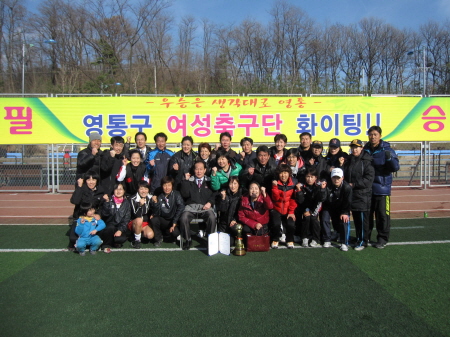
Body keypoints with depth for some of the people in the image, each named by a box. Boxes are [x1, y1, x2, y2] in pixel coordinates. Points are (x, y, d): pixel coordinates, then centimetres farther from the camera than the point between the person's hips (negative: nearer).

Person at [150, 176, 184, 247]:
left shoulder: (176, 194, -8)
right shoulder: (160, 197, -1)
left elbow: (180, 208, -17)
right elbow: (156, 213, -7)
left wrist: (174, 224, -21)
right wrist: (155, 202, -23)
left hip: (173, 221, -3)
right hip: (163, 221, 3)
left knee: (175, 232, -32)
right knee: (153, 219, -27)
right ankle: (159, 238, 1)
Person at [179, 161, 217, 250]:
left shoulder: (209, 181, 15)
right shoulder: (189, 181, 14)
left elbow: (214, 194, 10)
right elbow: (185, 194, 2)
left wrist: (210, 203, -8)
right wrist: (186, 181, -4)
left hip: (205, 207, 0)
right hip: (191, 206, 1)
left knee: (212, 218, -32)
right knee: (183, 218, -30)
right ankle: (187, 240, -7)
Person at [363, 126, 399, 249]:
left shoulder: (387, 150, -5)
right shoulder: (365, 150, 8)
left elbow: (395, 167, -12)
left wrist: (389, 158, -30)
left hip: (382, 189, -4)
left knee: (382, 214, 1)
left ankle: (382, 238, 15)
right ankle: (365, 237, 26)